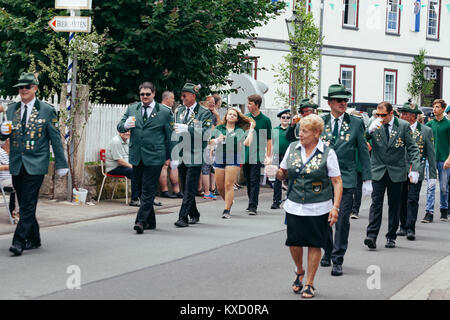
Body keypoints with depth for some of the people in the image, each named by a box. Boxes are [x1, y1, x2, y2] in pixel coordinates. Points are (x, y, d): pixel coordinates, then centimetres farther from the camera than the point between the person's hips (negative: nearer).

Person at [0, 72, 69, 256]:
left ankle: (19, 242, -14)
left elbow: (55, 139, 1)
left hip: (36, 165, -5)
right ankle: (33, 240, 21)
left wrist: (61, 164, 1)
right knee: (24, 205, 10)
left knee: (28, 205, -11)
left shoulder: (47, 111, 0)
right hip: (16, 165, 5)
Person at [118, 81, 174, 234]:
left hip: (154, 157, -5)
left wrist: (170, 157, 2)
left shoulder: (165, 112, 0)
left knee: (148, 190, -10)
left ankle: (141, 221, -12)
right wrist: (126, 125, -17)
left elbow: (170, 136, 3)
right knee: (141, 190, 10)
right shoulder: (131, 109, 11)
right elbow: (119, 127, 7)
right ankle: (150, 221, 20)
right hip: (136, 156, 5)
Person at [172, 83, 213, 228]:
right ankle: (194, 215, 23)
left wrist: (187, 129, -21)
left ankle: (183, 217, -10)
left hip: (195, 157, -6)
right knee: (185, 188, 11)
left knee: (190, 189, -8)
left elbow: (206, 132, -14)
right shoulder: (179, 111, 15)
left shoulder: (204, 113, -4)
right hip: (180, 156, 6)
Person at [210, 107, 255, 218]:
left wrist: (251, 130, -2)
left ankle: (227, 210, -6)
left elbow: (247, 143, -4)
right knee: (220, 187, 5)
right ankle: (229, 202, 31)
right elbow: (211, 141, 2)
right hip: (219, 159, 2)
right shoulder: (218, 129, 11)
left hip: (233, 159, -2)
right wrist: (218, 140, -19)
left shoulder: (240, 131, 9)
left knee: (229, 185, -10)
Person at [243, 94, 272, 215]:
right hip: (245, 155, 4)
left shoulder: (265, 120, -1)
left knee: (254, 181, -7)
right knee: (248, 181, 11)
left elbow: (268, 140, 2)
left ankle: (253, 206, -8)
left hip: (257, 155, -4)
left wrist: (268, 156, -3)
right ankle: (251, 203, 22)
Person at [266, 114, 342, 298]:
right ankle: (299, 272, 33)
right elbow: (284, 174, 16)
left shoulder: (328, 153, -5)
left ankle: (309, 283, 16)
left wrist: (335, 207, -13)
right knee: (294, 242, 4)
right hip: (294, 206, 3)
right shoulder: (292, 148, 6)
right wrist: (276, 172, -7)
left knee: (314, 245, 3)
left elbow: (337, 182, -4)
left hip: (318, 209, -3)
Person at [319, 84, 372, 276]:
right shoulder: (320, 122, 5)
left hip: (346, 179, -2)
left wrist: (367, 180, 1)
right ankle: (328, 253, 29)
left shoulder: (356, 123, 1)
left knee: (342, 220, -5)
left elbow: (363, 152, 3)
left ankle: (338, 260, 1)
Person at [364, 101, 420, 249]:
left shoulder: (403, 126, -2)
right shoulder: (374, 125, 0)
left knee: (394, 204, 6)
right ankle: (371, 235, -14)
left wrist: (414, 169, -8)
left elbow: (412, 148, 0)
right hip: (378, 170, 0)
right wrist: (370, 130, -25)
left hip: (396, 171, 0)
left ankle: (391, 237, 15)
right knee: (376, 202, -9)